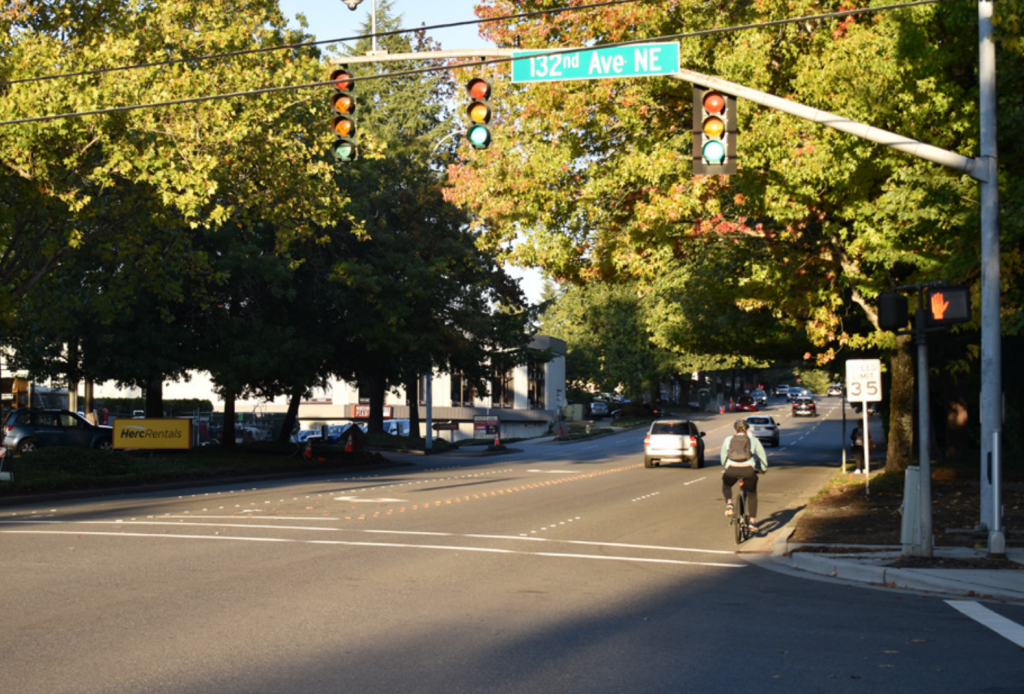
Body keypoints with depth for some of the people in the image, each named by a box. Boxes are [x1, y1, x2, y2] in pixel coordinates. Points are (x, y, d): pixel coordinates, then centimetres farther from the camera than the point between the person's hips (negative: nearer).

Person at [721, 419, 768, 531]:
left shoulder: (728, 440, 19)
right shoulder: (753, 440, 17)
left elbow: (723, 457, 28)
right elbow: (763, 455, 23)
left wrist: (724, 469, 45)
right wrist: (763, 468, 40)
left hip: (732, 470, 0)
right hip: (748, 469, 0)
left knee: (726, 486, 31)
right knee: (752, 494, 23)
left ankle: (729, 503, 2)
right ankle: (753, 521, 16)